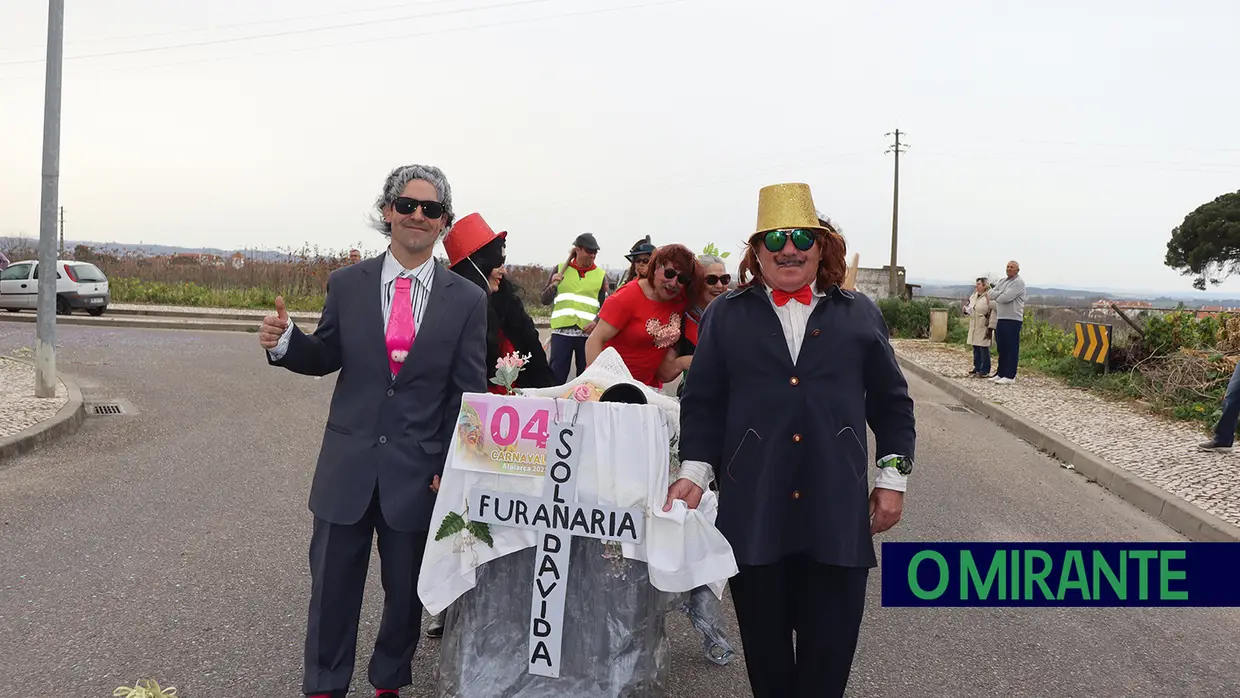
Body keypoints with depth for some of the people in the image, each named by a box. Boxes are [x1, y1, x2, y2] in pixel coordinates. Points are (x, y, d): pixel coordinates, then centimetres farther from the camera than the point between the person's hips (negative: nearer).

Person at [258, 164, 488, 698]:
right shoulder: (347, 284, 1)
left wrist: (452, 468, -8)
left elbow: (468, 393, -2)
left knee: (406, 589, 14)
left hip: (419, 470, 0)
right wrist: (285, 342, -11)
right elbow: (325, 358, 10)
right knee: (332, 584, 11)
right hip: (349, 463, 1)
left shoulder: (466, 300, -3)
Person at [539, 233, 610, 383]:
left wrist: (597, 322, -11)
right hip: (561, 331, -1)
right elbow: (544, 300, 12)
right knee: (556, 377, -3)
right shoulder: (560, 269, 11)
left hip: (588, 333, 1)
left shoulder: (601, 275, 11)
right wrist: (553, 285, -7)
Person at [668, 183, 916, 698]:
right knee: (765, 648, 11)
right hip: (753, 510, 0)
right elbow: (703, 403, 6)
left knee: (831, 647, 5)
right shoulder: (725, 316, 7)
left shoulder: (859, 315, 10)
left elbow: (891, 403, 12)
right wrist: (694, 471, -4)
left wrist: (893, 476, 6)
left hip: (837, 511, 1)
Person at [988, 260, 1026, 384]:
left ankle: (1010, 376, -3)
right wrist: (1002, 293, -13)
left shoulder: (1018, 282, -9)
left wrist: (996, 296, 0)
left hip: (1013, 320, -8)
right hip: (1001, 318, 8)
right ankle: (1001, 373, 21)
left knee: (1012, 349, -5)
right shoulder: (1002, 281, 16)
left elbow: (1006, 298, -20)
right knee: (1002, 348, 13)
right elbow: (991, 294, 4)